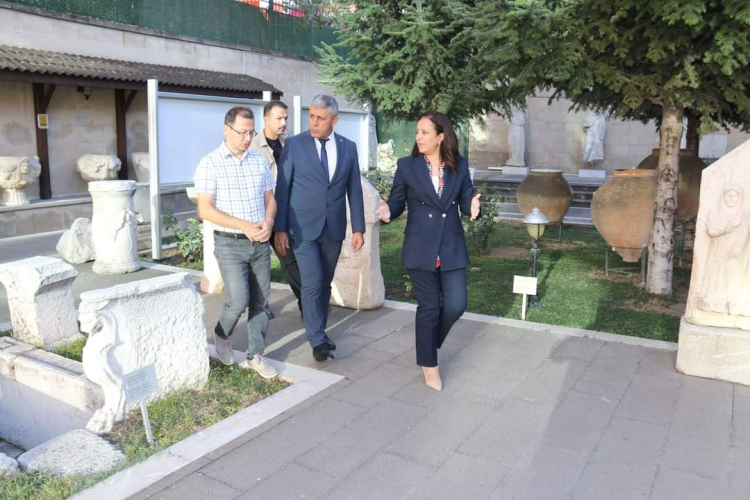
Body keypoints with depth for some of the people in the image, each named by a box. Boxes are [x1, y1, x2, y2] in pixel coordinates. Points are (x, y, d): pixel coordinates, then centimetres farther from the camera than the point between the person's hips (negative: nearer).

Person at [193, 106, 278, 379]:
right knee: (239, 300, -9)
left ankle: (255, 355, 21)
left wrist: (269, 222, -11)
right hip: (230, 244, -4)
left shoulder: (260, 161, 5)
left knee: (260, 301, 6)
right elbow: (205, 210, -13)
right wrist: (245, 226, -20)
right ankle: (222, 335, 23)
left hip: (260, 243, 4)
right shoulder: (210, 164, -8)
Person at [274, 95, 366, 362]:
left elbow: (354, 190, 7)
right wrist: (280, 228, -7)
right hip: (303, 227, -3)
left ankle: (318, 329, 28)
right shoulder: (294, 145, -4)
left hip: (334, 228, 3)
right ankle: (317, 339, 5)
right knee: (312, 283, -7)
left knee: (325, 283, 12)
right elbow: (282, 189, -3)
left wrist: (358, 228, 3)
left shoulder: (348, 147, 4)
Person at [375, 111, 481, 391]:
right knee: (428, 307, 4)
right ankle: (429, 364, 23)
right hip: (420, 248, -2)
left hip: (452, 247, 2)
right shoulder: (406, 166, -2)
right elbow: (397, 201, 1)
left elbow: (465, 201, 5)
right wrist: (388, 210, -21)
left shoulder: (460, 166, 3)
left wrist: (473, 206, -18)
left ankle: (428, 343, 31)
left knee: (456, 305, 0)